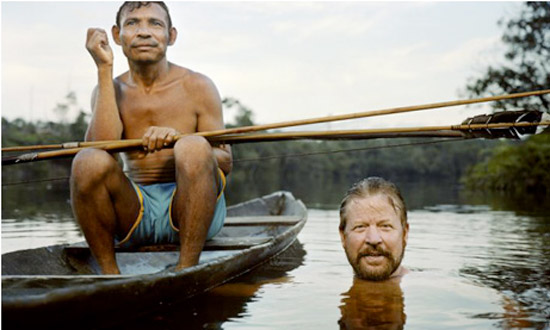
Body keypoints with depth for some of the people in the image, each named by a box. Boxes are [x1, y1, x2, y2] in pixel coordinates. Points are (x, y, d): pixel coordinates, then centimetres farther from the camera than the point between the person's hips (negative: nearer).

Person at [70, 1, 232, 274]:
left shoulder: (197, 87, 1)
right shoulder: (109, 90, 8)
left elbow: (225, 162, -2)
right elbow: (100, 146, -13)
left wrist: (179, 141, -21)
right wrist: (104, 69, -12)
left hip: (191, 215, -1)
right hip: (133, 216, 2)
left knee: (194, 148, -31)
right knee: (89, 161, -26)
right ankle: (109, 274, -12)